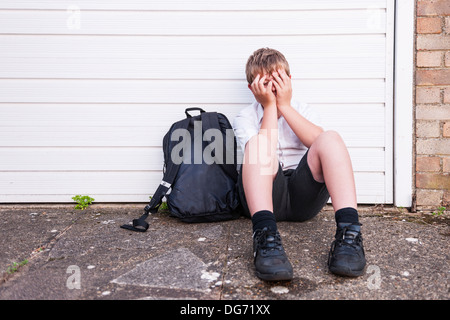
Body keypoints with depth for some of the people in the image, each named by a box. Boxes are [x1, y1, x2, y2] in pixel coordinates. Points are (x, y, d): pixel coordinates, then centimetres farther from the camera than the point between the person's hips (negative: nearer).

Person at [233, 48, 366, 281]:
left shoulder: (302, 110, 22)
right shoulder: (245, 118, 13)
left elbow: (318, 141, -3)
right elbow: (263, 153, -10)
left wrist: (284, 105, -2)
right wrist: (270, 106, -3)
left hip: (303, 196, 2)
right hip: (264, 196, -2)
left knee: (331, 138, -21)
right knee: (259, 144, -29)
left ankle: (348, 232, -38)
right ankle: (266, 236, -48)